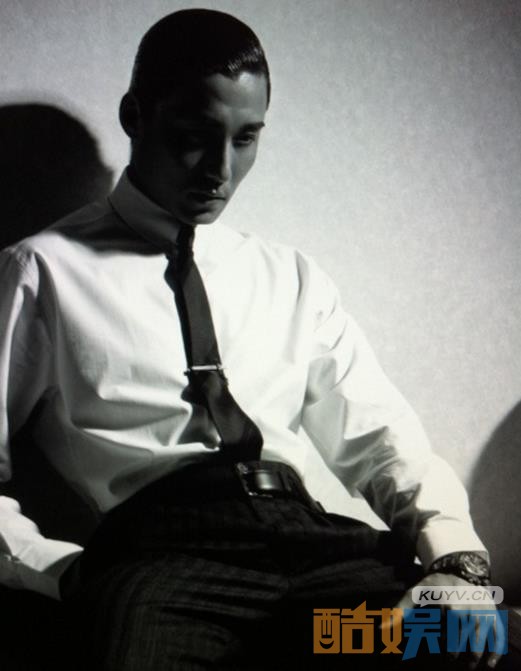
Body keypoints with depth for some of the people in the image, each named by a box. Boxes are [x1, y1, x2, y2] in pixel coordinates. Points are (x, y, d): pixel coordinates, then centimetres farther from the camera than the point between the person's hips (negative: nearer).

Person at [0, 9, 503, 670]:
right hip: (161, 551, -3)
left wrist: (454, 554, -4)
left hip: (316, 539, 4)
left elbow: (380, 439, 15)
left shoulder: (292, 280, 23)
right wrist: (69, 572, -9)